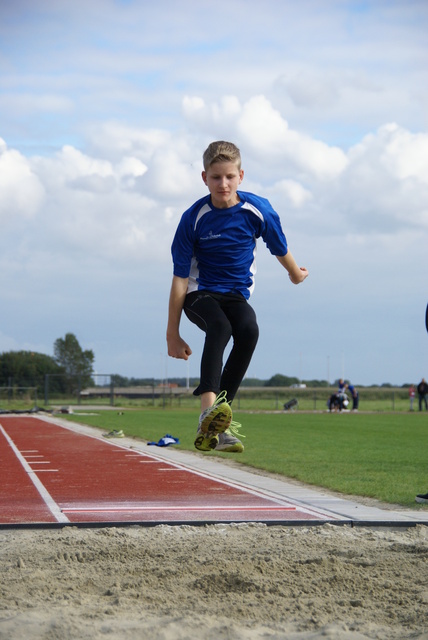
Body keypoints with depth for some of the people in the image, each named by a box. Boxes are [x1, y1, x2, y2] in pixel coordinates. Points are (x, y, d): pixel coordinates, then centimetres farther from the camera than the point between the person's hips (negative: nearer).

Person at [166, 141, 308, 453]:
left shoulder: (258, 210, -10)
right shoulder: (194, 219, -14)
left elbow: (280, 248, 12)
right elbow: (180, 278, -9)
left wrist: (296, 274, 29)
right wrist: (173, 333, -8)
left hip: (236, 295, 2)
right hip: (201, 294, -2)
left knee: (249, 330, -30)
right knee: (220, 327, -35)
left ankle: (218, 427, -27)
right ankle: (209, 411, -51)